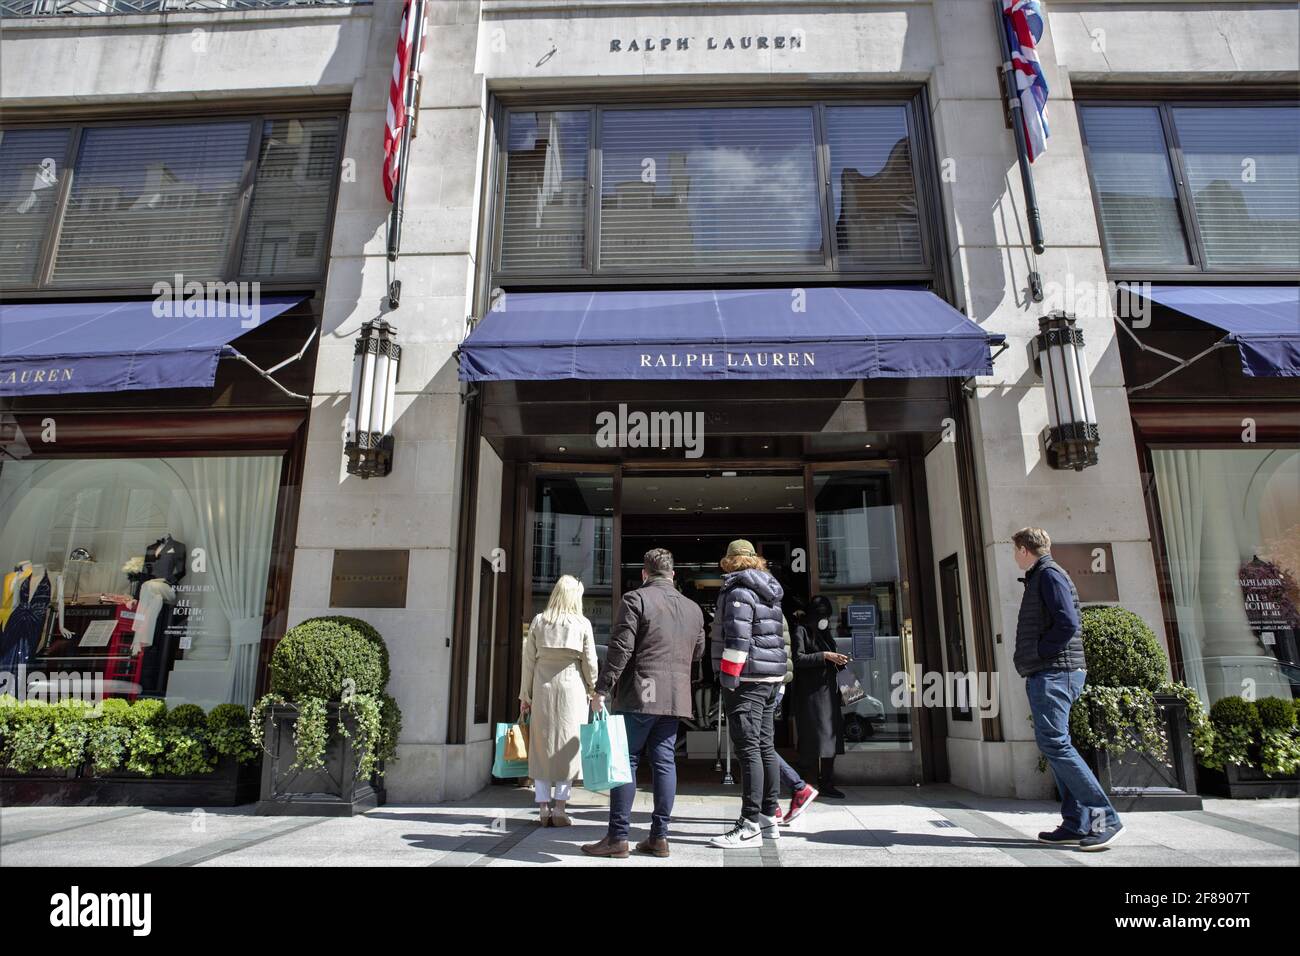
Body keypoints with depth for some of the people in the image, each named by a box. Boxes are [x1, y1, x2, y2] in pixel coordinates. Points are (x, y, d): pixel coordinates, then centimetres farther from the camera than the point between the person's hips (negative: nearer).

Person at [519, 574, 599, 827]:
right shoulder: (582, 624, -1)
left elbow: (529, 660, 4)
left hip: (542, 688, 2)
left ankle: (544, 808, 10)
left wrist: (525, 696, 11)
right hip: (572, 688, -1)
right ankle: (559, 808, 6)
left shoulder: (538, 621, 3)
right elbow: (590, 663, 1)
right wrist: (593, 691, 13)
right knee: (567, 748, 6)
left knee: (542, 747, 9)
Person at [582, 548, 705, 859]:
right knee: (664, 762, 9)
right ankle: (659, 837, 12)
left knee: (625, 761, 1)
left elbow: (620, 647, -12)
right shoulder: (693, 608, 14)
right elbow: (698, 653, 21)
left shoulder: (636, 599, -5)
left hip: (639, 696, -5)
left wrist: (602, 689, -10)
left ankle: (618, 837, 3)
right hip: (676, 698, 5)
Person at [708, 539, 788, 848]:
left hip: (748, 679, -9)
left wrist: (728, 680, -17)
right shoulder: (769, 594, 17)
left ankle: (750, 825, -6)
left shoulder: (739, 592, -11)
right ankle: (768, 817, 20)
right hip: (771, 677, 9)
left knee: (748, 748, -8)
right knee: (766, 746, 13)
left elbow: (737, 640, -19)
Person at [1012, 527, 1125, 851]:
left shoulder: (1049, 575, -9)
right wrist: (1033, 660, 10)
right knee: (1054, 745, 8)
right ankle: (1076, 824, 10)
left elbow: (1067, 624, -20)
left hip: (1053, 674, -10)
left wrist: (1037, 655, -13)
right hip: (1047, 675, 10)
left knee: (1055, 743, -13)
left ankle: (1104, 818, -9)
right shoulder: (1039, 578, 20)